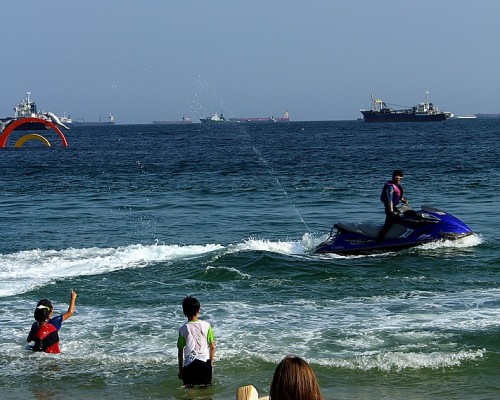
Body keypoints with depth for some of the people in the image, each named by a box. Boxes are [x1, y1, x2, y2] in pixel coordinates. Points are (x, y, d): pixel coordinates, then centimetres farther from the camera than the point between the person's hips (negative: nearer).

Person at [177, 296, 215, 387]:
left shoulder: (183, 329, -3)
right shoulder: (206, 325, 0)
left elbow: (180, 352, 2)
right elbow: (212, 347, 3)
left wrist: (180, 370, 11)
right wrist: (211, 363, 16)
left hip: (189, 363, -1)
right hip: (204, 362, 1)